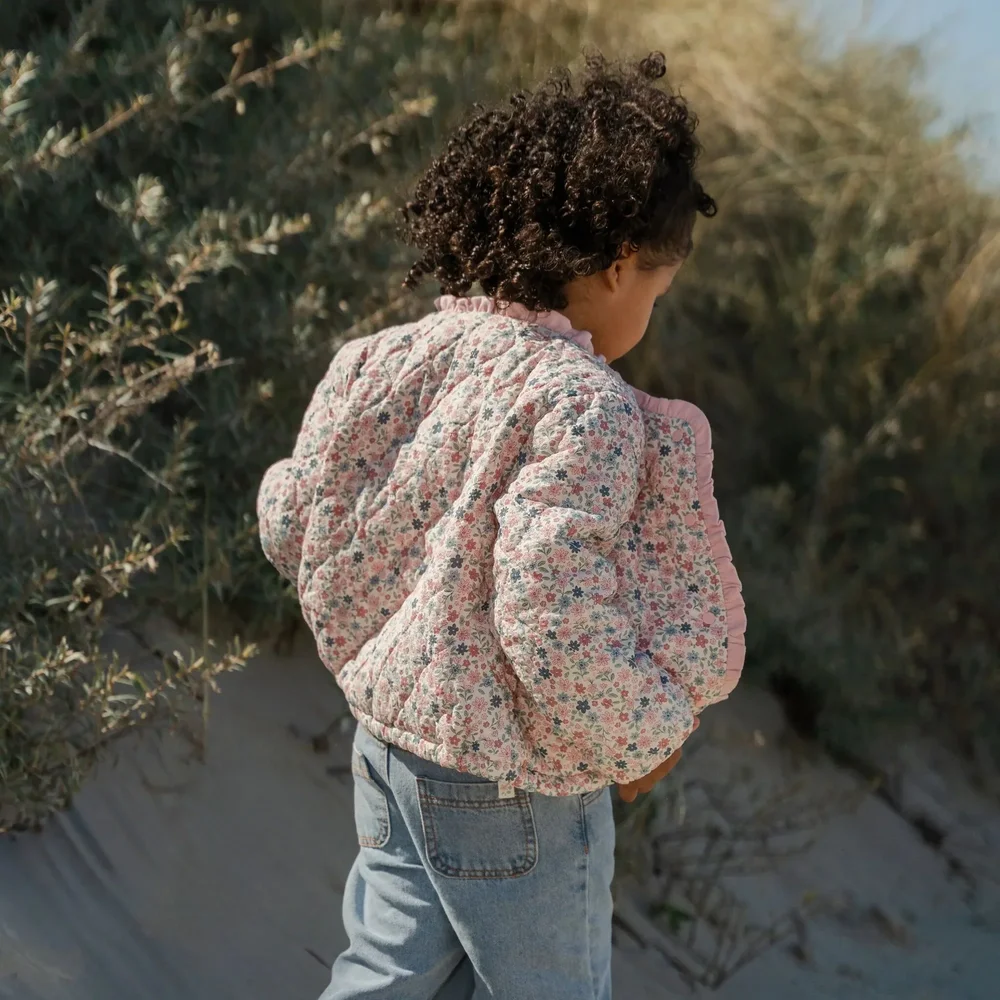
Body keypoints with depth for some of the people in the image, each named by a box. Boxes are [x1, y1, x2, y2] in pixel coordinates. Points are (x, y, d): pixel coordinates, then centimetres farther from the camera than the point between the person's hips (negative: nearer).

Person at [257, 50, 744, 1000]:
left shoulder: (391, 356, -3)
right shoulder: (587, 405, -24)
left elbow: (291, 521, 5)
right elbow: (549, 611, -30)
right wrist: (641, 734, -14)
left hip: (386, 734, 6)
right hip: (513, 782, -6)